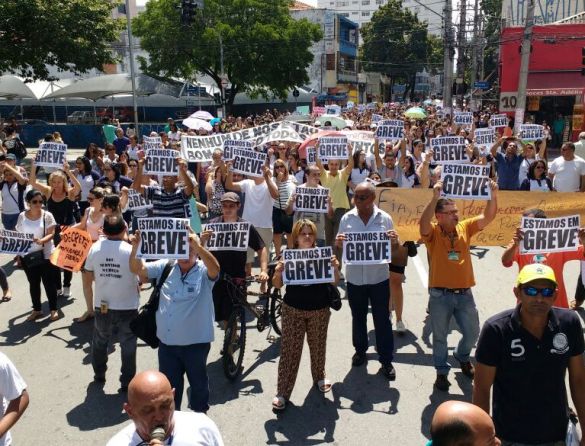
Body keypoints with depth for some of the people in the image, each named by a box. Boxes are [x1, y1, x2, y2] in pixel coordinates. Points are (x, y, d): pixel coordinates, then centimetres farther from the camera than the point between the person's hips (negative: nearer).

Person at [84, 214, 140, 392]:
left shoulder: (95, 248, -8)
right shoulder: (131, 250, -18)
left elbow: (90, 276, 3)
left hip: (101, 306, 3)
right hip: (127, 307, -3)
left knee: (100, 342, 25)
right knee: (128, 345, 11)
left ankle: (99, 374, 42)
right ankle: (127, 382, 19)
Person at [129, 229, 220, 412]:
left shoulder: (203, 271, -12)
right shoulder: (166, 266, 0)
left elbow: (215, 268, -34)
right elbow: (138, 269, -3)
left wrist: (198, 245, -49)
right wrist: (136, 248, -24)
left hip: (196, 342, -3)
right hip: (167, 341, 4)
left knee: (198, 383, 17)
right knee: (169, 385, 20)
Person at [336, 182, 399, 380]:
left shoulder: (384, 218, -3)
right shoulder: (347, 218, -1)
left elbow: (393, 248, 4)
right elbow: (341, 247, 5)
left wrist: (394, 241, -19)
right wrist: (339, 242, -18)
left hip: (379, 277, -1)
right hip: (354, 278, 1)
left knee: (382, 319, 5)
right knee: (358, 317, 16)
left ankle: (386, 360, 16)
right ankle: (360, 350, 36)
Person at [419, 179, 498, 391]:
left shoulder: (464, 228, 4)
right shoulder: (432, 232, -9)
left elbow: (487, 217, -4)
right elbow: (423, 222, -31)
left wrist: (493, 195, -20)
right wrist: (435, 197, -40)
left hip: (464, 293, 4)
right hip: (440, 294, -4)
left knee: (472, 332, 16)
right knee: (440, 336, 9)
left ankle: (462, 356, 45)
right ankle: (442, 371, 27)